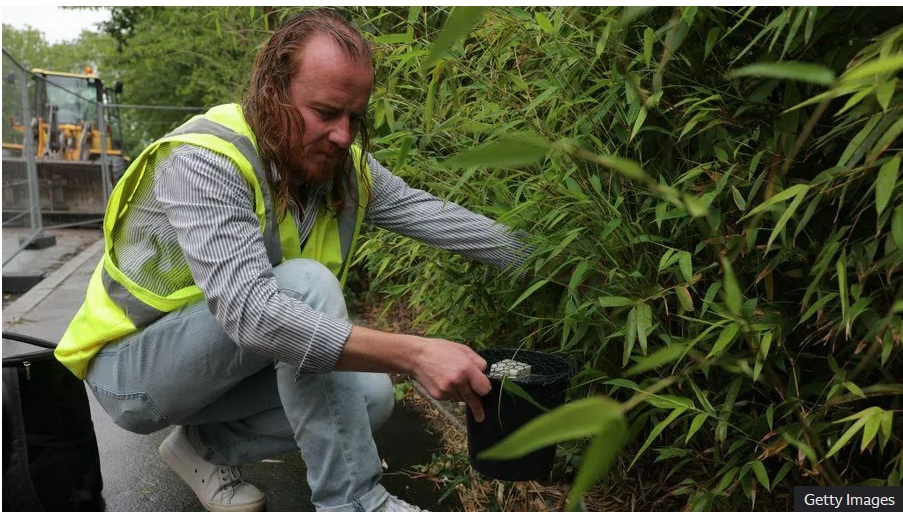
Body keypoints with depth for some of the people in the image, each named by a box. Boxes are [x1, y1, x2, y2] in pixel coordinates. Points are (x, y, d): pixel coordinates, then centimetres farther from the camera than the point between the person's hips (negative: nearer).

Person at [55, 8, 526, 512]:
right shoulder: (204, 162, -30)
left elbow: (428, 212, -5)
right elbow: (250, 310, -42)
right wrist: (413, 353, -47)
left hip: (228, 366, 7)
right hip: (132, 369, -7)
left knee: (370, 394, -11)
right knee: (306, 282, -30)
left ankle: (209, 446, 7)